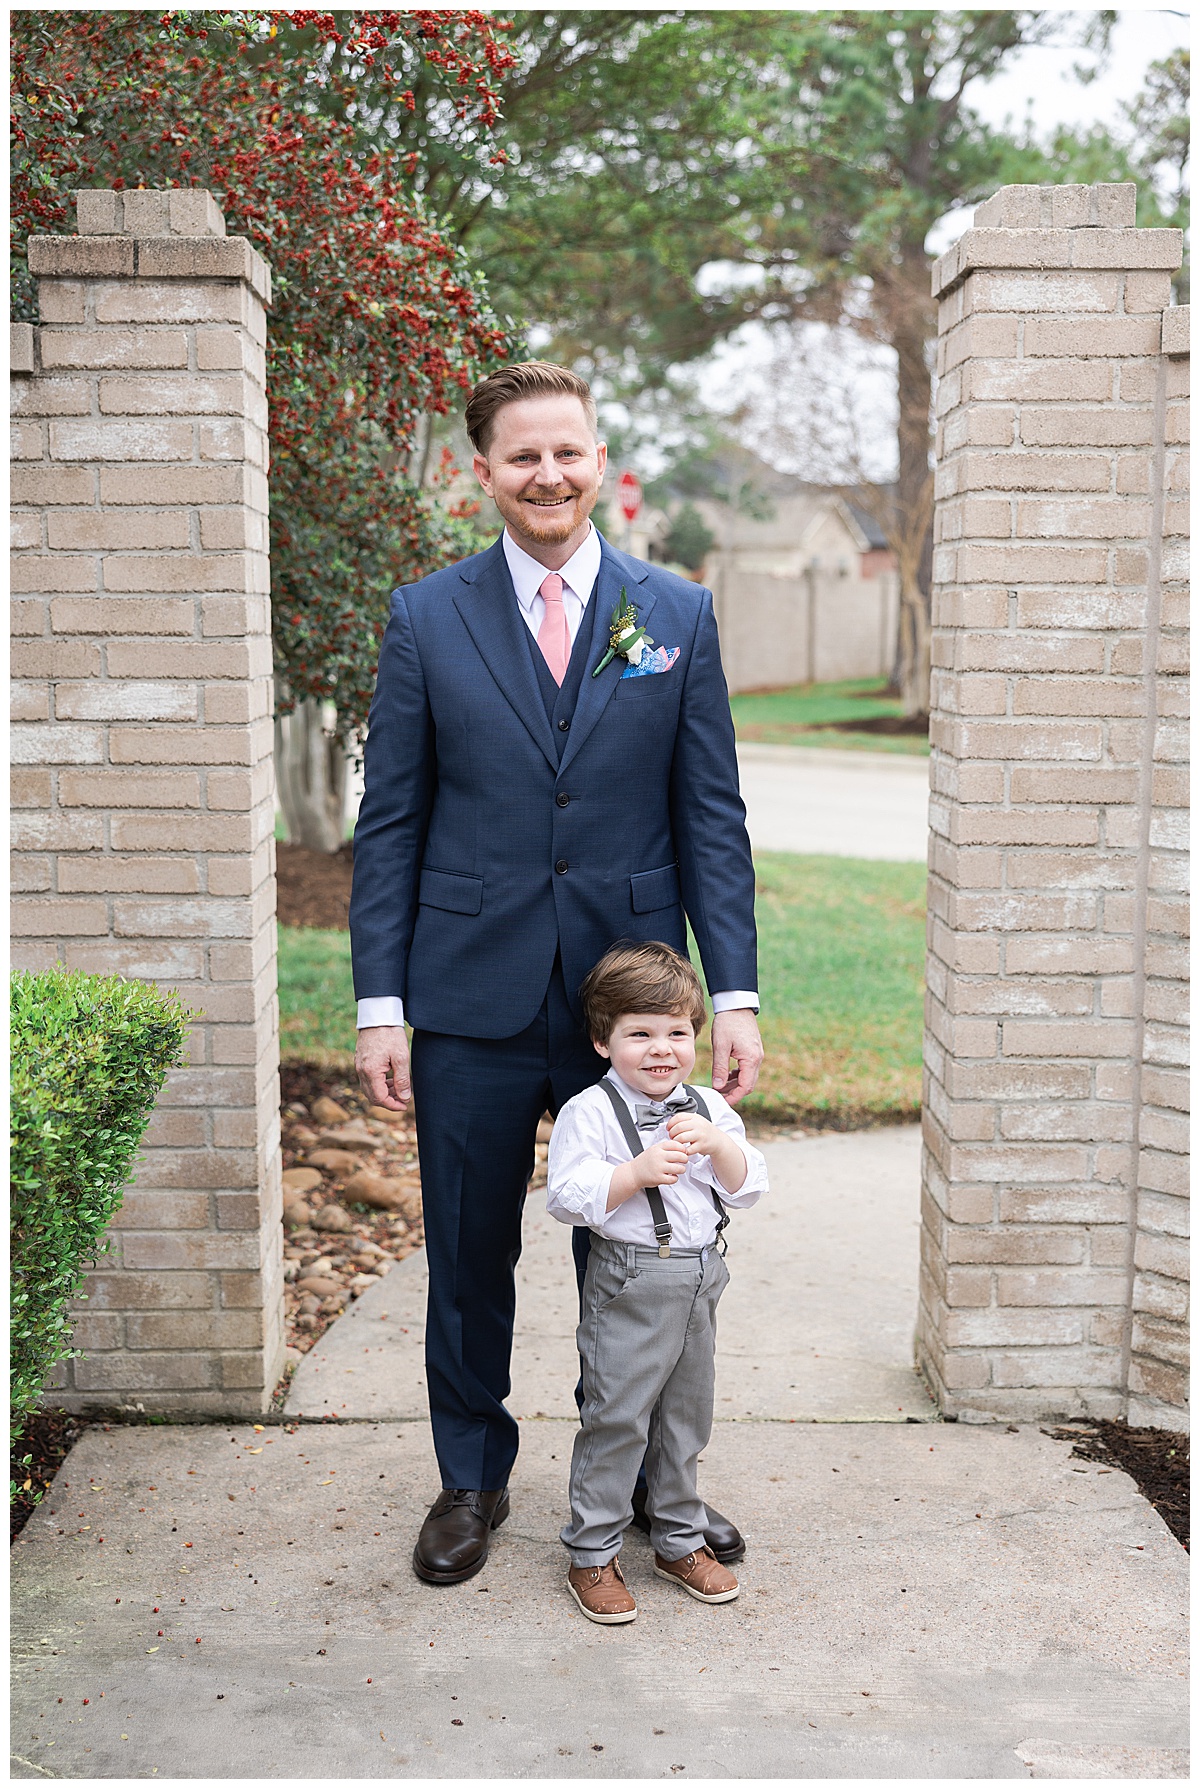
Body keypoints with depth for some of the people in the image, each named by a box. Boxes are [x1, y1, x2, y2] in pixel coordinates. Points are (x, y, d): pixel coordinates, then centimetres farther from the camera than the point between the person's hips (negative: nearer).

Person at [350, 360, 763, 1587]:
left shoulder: (677, 613, 4)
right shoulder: (426, 618, 3)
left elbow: (711, 817, 3)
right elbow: (389, 825, 2)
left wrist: (735, 993, -3)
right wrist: (379, 1004, -4)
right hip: (471, 1000, 0)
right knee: (468, 1255, 11)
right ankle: (471, 1480, 31)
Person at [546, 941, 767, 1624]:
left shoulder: (710, 1110, 7)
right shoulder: (589, 1113, -9)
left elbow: (749, 1187, 3)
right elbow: (567, 1197, -15)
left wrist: (718, 1145, -15)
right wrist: (638, 1171, -25)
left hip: (700, 1282, 5)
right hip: (629, 1285, -5)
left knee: (687, 1417, 15)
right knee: (615, 1419, -1)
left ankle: (680, 1541, 31)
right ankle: (593, 1554, 13)